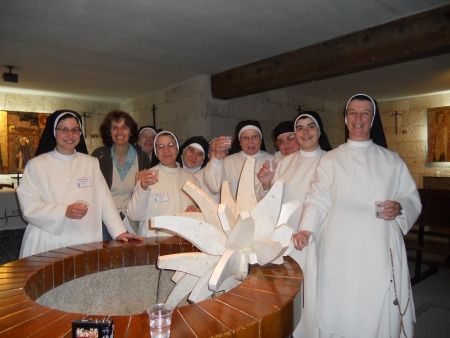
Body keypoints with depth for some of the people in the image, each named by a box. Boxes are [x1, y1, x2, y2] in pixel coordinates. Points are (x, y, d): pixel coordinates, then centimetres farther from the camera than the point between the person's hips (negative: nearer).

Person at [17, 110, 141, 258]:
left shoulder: (91, 163, 8)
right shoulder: (36, 164, 2)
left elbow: (104, 201, 3)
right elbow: (28, 206, -4)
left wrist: (119, 231, -6)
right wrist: (64, 212, -17)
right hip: (48, 245, -1)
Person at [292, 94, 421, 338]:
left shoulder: (392, 160, 11)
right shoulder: (330, 160, 7)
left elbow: (413, 199, 13)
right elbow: (317, 200, -2)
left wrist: (400, 207, -10)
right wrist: (306, 229, -18)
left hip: (380, 252, 1)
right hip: (340, 253, -1)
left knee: (378, 314, 2)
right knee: (338, 312, 1)